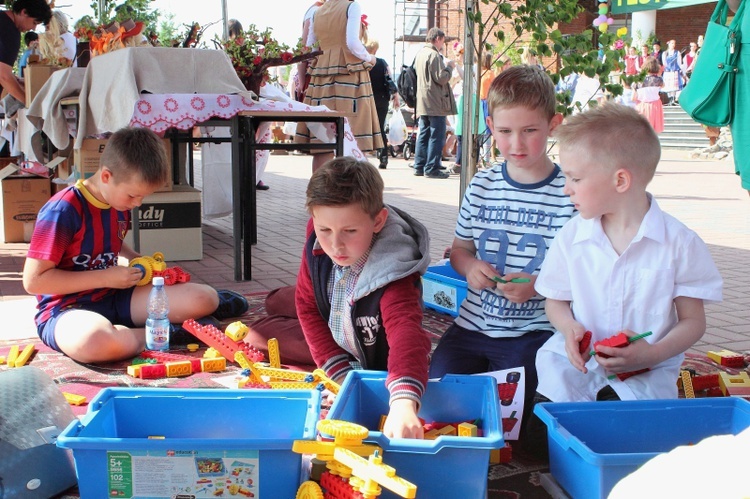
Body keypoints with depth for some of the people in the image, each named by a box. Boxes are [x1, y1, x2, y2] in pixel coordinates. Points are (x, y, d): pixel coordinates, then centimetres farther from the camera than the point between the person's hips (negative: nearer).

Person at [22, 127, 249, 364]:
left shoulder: (120, 204, 6)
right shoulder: (63, 211, -19)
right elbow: (34, 280, -20)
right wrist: (106, 277, -18)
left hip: (116, 299, 7)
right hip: (66, 309, -6)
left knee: (204, 297, -13)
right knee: (95, 341, -44)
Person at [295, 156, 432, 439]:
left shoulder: (394, 277, -39)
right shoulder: (318, 246, -24)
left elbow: (407, 334, -56)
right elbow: (308, 308, -12)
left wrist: (403, 404, -75)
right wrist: (341, 374, -19)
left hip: (382, 377, -4)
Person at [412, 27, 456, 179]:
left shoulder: (420, 53, 15)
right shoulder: (434, 55, -14)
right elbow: (441, 78, -19)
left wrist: (445, 66, 22)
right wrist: (449, 67, -2)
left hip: (422, 102, 9)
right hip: (435, 103, -9)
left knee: (424, 134, 12)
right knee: (437, 136, -6)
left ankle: (419, 166, 14)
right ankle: (432, 168, -6)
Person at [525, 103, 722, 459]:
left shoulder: (679, 242, -7)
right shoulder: (571, 237, 1)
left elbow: (693, 321, -2)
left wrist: (652, 354, -20)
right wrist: (569, 327, -12)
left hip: (645, 373, -2)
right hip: (576, 363, 2)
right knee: (544, 437, -20)